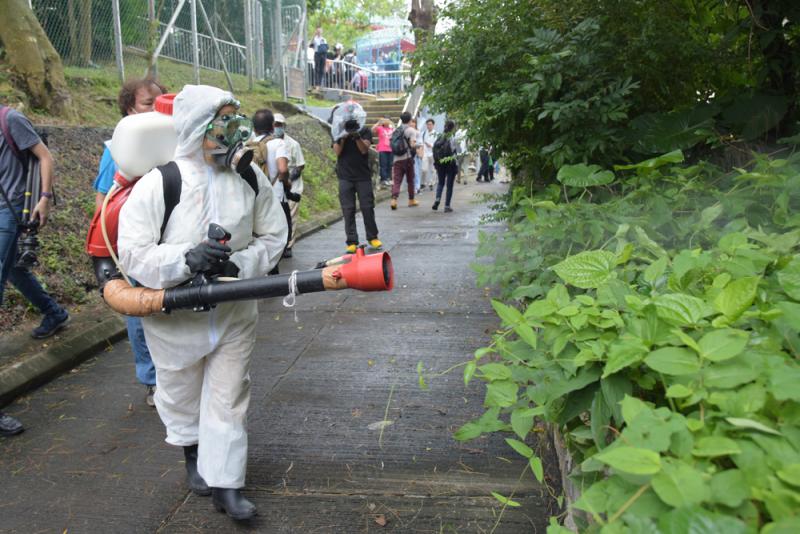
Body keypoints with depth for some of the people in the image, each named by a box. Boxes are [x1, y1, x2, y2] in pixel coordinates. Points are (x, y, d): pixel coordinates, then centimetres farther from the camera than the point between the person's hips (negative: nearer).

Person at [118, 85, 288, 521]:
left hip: (234, 313, 2)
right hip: (174, 317, -1)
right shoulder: (157, 185, -18)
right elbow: (132, 253, -18)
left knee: (228, 398, 8)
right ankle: (193, 453, 50)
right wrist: (185, 259, -33)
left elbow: (273, 236, -1)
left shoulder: (250, 178, -8)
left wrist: (240, 264, -18)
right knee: (182, 393, 21)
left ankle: (224, 484, 23)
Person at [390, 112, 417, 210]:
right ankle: (411, 200, 22)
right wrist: (418, 145, 4)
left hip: (397, 158, 3)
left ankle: (394, 199, -22)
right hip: (407, 158, -3)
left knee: (396, 180, -2)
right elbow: (413, 144, -15)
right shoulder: (411, 130, -5)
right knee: (410, 180, 12)